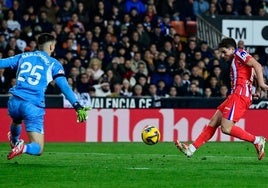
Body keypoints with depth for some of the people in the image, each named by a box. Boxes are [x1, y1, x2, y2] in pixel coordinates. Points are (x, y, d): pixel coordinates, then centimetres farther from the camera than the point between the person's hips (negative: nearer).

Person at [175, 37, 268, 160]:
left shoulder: (239, 53, 0)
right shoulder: (234, 61, 27)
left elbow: (257, 65, -13)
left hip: (240, 95, -10)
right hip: (235, 95, 10)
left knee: (226, 128, -17)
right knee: (213, 123, 8)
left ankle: (257, 141, -10)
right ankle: (191, 149, 9)